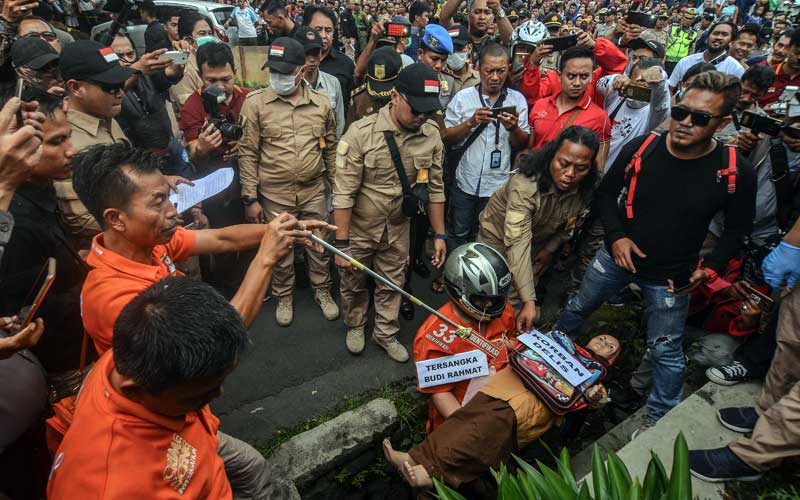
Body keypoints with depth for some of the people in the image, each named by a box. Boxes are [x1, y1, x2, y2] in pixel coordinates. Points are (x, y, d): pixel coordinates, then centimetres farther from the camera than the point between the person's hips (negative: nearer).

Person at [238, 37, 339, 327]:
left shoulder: (321, 103, 1)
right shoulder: (255, 103, -7)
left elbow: (331, 149, 9)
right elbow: (247, 153, -5)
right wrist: (250, 197, -7)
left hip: (314, 192, 2)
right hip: (275, 195, -2)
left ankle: (322, 291, 37)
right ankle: (284, 297, 36)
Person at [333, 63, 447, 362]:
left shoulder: (432, 136, -9)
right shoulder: (361, 133, -22)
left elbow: (434, 188, 0)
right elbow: (344, 193, -20)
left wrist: (439, 234, 1)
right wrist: (342, 243, -19)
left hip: (398, 230, 3)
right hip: (359, 229, -2)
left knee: (392, 285, 18)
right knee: (354, 284, 18)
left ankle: (386, 334, 42)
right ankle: (355, 326, 46)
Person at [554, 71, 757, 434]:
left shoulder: (735, 171, -16)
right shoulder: (641, 148, -14)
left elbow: (737, 228, 0)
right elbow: (606, 192, 1)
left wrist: (712, 267, -11)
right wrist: (616, 236, -12)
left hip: (671, 276, -2)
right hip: (617, 255, 2)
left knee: (666, 352, 12)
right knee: (577, 309, 21)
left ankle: (658, 418, 36)